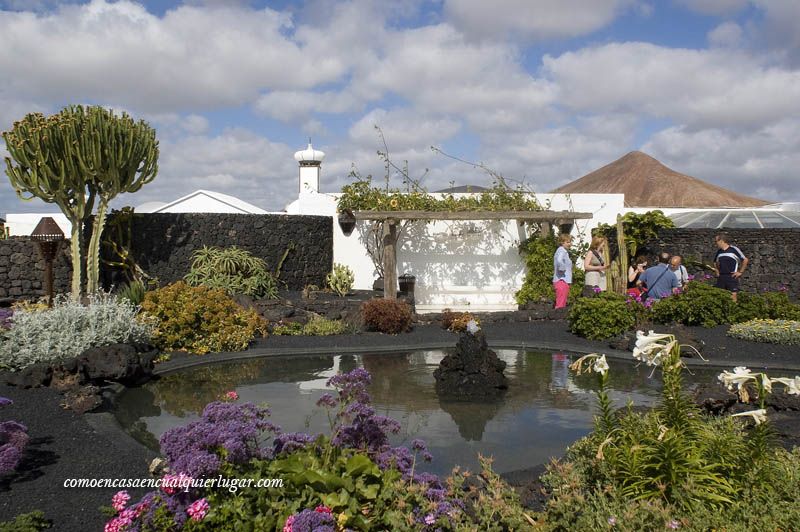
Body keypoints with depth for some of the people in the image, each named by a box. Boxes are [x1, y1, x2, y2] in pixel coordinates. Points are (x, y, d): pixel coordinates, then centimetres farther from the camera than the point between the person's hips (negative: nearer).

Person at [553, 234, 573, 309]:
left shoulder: (565, 251, 18)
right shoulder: (562, 251, -14)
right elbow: (559, 261, -34)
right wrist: (563, 270, -21)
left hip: (562, 281, 10)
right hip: (562, 281, -10)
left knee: (560, 304, 15)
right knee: (561, 305, -8)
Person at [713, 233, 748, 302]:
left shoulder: (734, 249, -5)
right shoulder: (719, 251, 12)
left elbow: (745, 260, -4)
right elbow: (715, 262, 30)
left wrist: (740, 272, -6)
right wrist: (716, 271, 16)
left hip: (732, 277, -5)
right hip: (721, 277, 6)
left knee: (733, 297, -7)